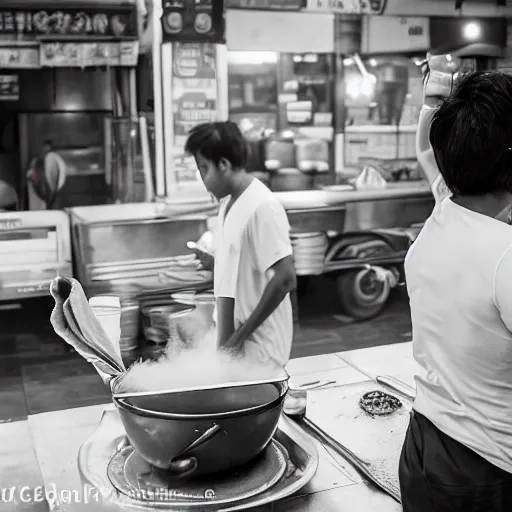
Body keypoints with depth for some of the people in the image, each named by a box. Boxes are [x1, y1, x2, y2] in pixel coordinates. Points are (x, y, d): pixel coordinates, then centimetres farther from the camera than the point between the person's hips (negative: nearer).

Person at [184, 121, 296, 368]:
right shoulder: (228, 204, 8)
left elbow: (284, 278, -22)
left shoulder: (262, 207, -18)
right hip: (229, 338, 7)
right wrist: (213, 262, 2)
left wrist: (240, 335, -19)